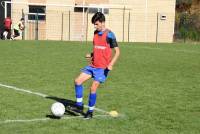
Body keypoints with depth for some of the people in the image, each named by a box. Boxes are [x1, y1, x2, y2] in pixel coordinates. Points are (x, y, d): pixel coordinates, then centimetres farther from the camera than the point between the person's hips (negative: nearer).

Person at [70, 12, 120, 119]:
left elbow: (117, 51, -10)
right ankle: (79, 106, 5)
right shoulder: (96, 33, 10)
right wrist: (91, 55, 4)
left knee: (93, 88, -8)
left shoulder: (109, 35, -11)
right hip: (93, 65, 7)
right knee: (78, 81, -3)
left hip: (102, 68, -7)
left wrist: (111, 64, -22)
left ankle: (90, 111, 9)